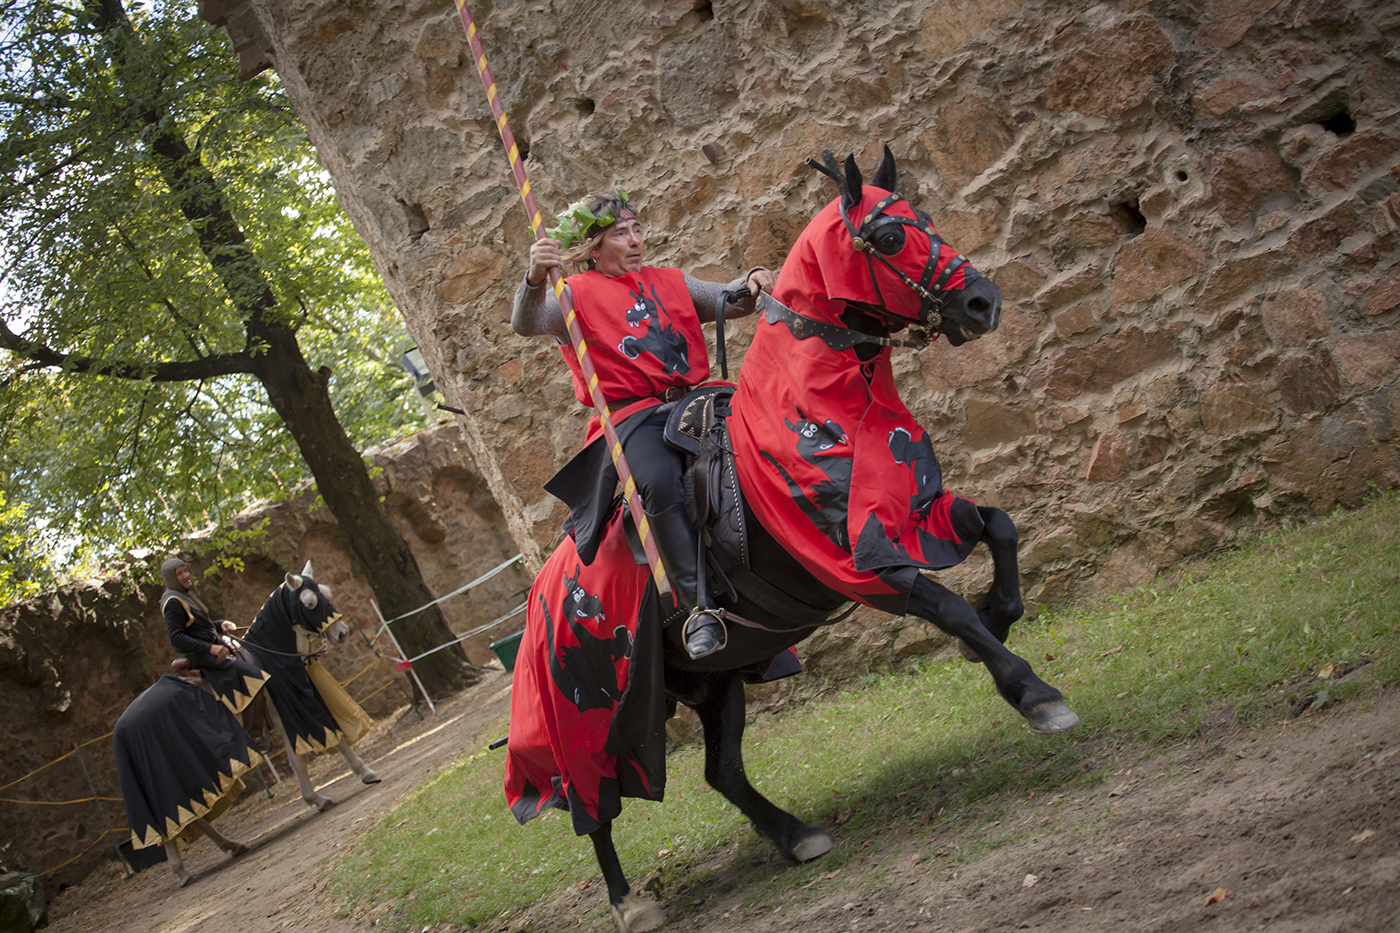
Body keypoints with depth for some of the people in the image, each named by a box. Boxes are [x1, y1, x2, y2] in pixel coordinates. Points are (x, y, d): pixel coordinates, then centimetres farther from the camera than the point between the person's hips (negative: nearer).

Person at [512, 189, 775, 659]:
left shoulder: (670, 282, 26)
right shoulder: (578, 295, 10)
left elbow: (727, 302, 19)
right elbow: (527, 324, -8)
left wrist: (753, 282, -4)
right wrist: (535, 278, -29)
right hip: (632, 414, -5)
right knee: (659, 482, -34)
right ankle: (698, 607, -34)